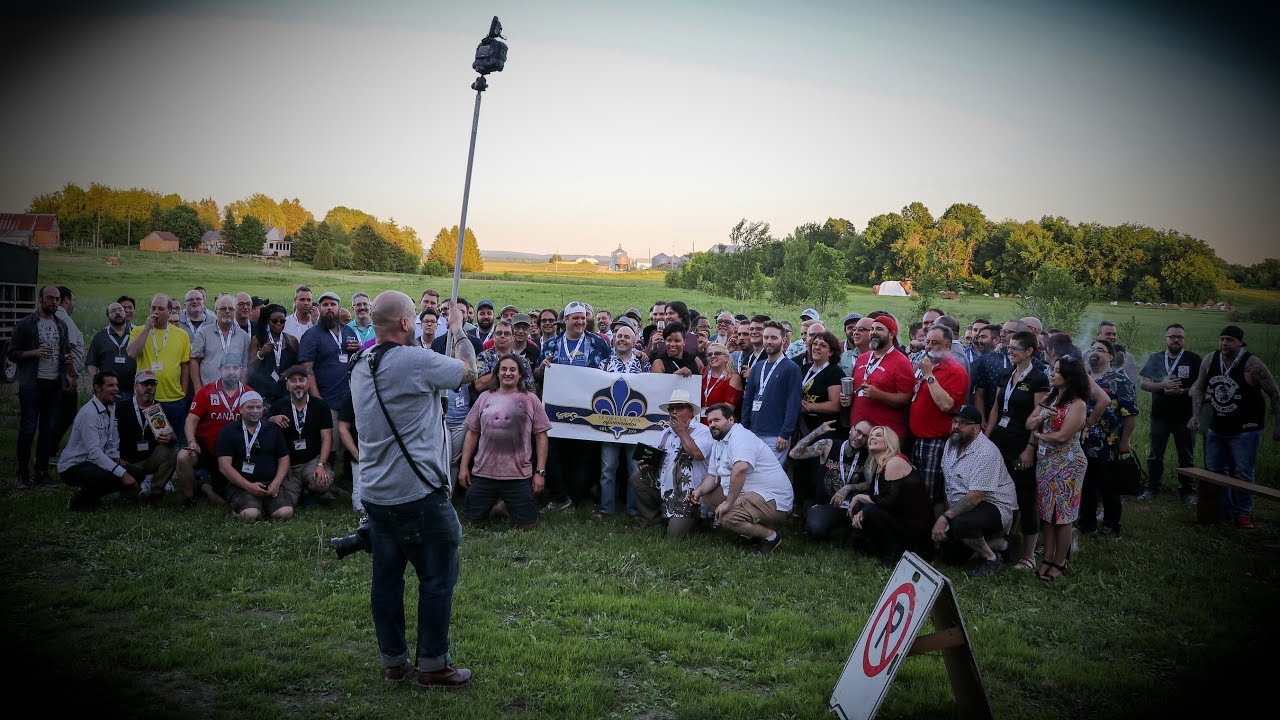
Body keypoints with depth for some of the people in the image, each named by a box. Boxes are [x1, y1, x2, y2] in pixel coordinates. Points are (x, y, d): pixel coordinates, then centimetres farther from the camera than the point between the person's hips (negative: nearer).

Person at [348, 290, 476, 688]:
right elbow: (468, 371, -4)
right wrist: (458, 328, 11)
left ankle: (393, 660, 23)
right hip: (418, 492, -8)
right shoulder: (416, 360, -18)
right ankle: (433, 664, 11)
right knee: (437, 577, 5)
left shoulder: (361, 367, 8)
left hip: (374, 491, 8)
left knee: (386, 576, 13)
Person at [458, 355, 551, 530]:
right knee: (473, 522, 6)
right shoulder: (485, 397, 7)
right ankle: (496, 504, 35)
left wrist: (540, 472, -4)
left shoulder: (530, 400, 3)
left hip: (519, 476, -1)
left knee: (527, 525, 3)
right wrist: (464, 466, 5)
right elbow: (472, 433, 10)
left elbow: (541, 437, 2)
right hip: (483, 473, 2)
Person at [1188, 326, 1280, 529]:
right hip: (1217, 427, 6)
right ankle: (1224, 511, 24)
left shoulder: (1252, 365, -17)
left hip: (1245, 430, -6)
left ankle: (1242, 513, 10)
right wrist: (1195, 415, -1)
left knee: (1242, 474, -3)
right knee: (1214, 472, 11)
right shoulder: (1210, 360, -3)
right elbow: (1199, 388, 9)